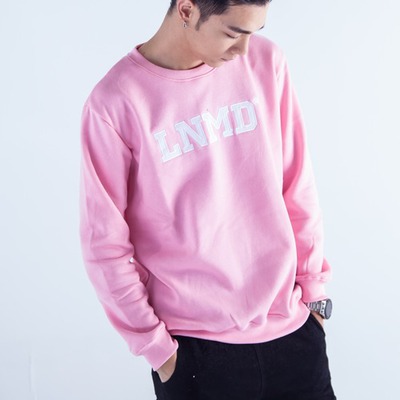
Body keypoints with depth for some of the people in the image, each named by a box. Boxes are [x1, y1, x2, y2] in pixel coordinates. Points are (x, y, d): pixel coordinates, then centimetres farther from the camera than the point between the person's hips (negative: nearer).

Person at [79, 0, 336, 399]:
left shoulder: (266, 62, -2)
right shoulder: (115, 102, -13)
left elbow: (298, 189, 4)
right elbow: (105, 243, -8)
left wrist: (313, 289, 7)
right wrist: (156, 347, -5)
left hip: (292, 326, 3)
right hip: (192, 348, -3)